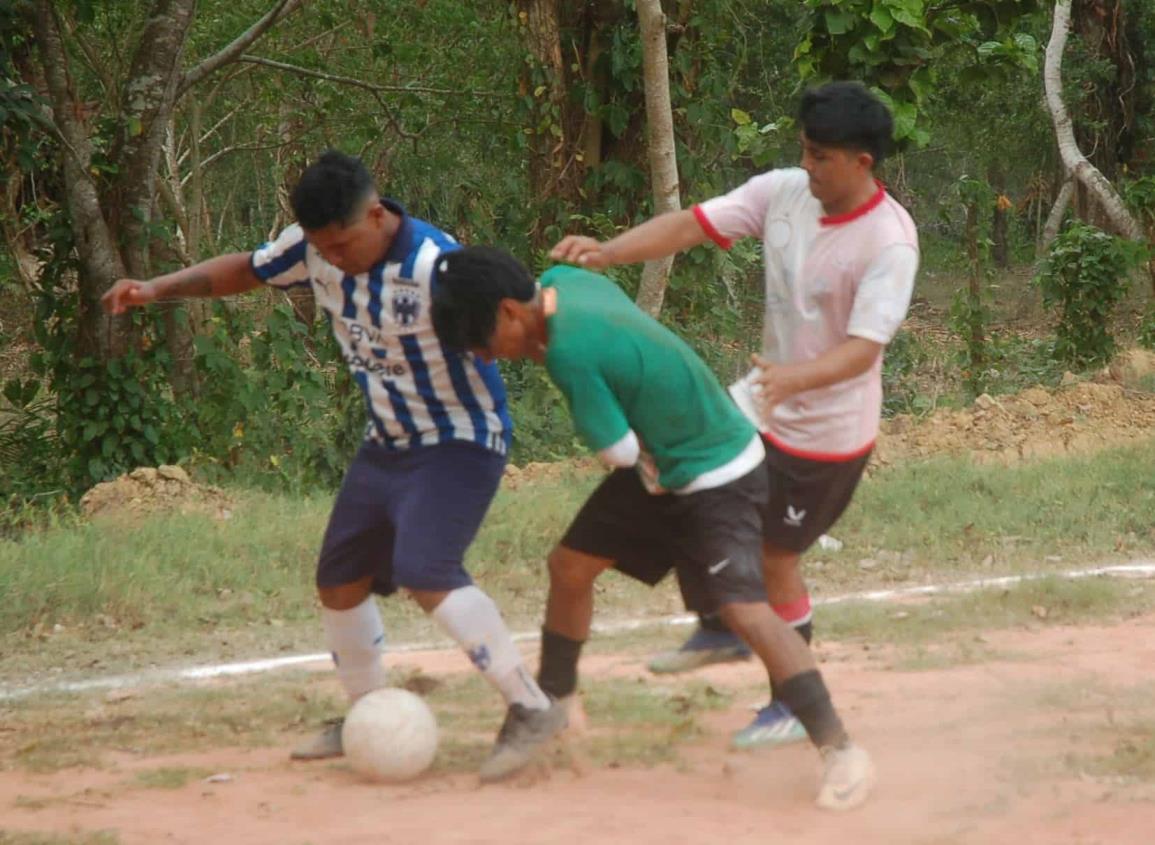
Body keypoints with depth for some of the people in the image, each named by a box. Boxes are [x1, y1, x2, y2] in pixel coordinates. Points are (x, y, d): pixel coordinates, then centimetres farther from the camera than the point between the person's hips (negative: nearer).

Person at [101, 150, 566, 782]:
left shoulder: (436, 268, -30)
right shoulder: (316, 246, -8)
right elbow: (247, 270, 7)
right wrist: (160, 288, -3)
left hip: (460, 441, -8)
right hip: (385, 444, 8)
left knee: (424, 573, -28)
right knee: (339, 580, 15)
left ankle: (531, 710, -22)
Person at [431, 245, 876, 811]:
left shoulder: (569, 352, -32)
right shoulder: (561, 281, -6)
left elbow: (620, 451, -23)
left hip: (716, 480, -10)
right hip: (659, 466, 10)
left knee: (745, 609, -22)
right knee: (569, 566, 15)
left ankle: (840, 751, -22)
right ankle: (553, 702, 35)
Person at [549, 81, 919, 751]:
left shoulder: (889, 243, -26)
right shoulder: (783, 192, -7)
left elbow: (864, 347, -34)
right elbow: (696, 223, -11)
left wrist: (793, 380, -52)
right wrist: (609, 252, -26)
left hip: (826, 431, -7)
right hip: (765, 402, 7)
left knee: (776, 559, 3)